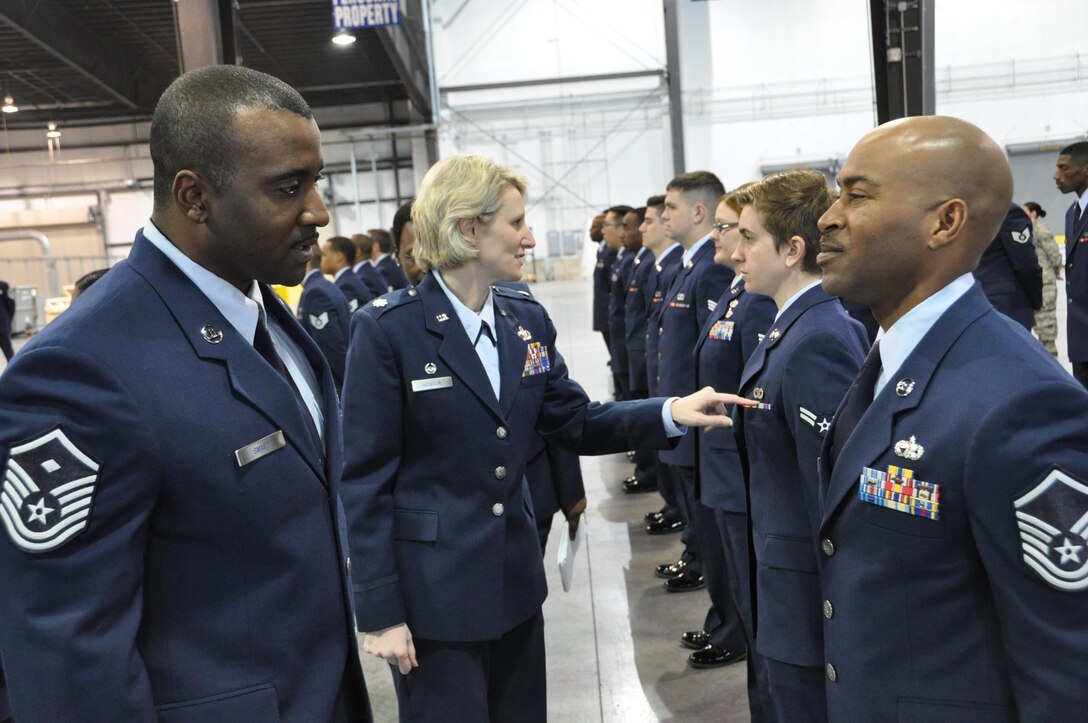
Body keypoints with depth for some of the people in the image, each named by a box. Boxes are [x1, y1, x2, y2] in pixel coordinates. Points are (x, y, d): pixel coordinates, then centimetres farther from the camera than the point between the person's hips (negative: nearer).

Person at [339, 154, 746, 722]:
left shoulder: (527, 320, 3)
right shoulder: (386, 330, -15)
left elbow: (575, 423, 5)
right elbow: (365, 478, -14)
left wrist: (670, 412, -10)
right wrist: (380, 611, -14)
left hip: (515, 580, 6)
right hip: (432, 591, -6)